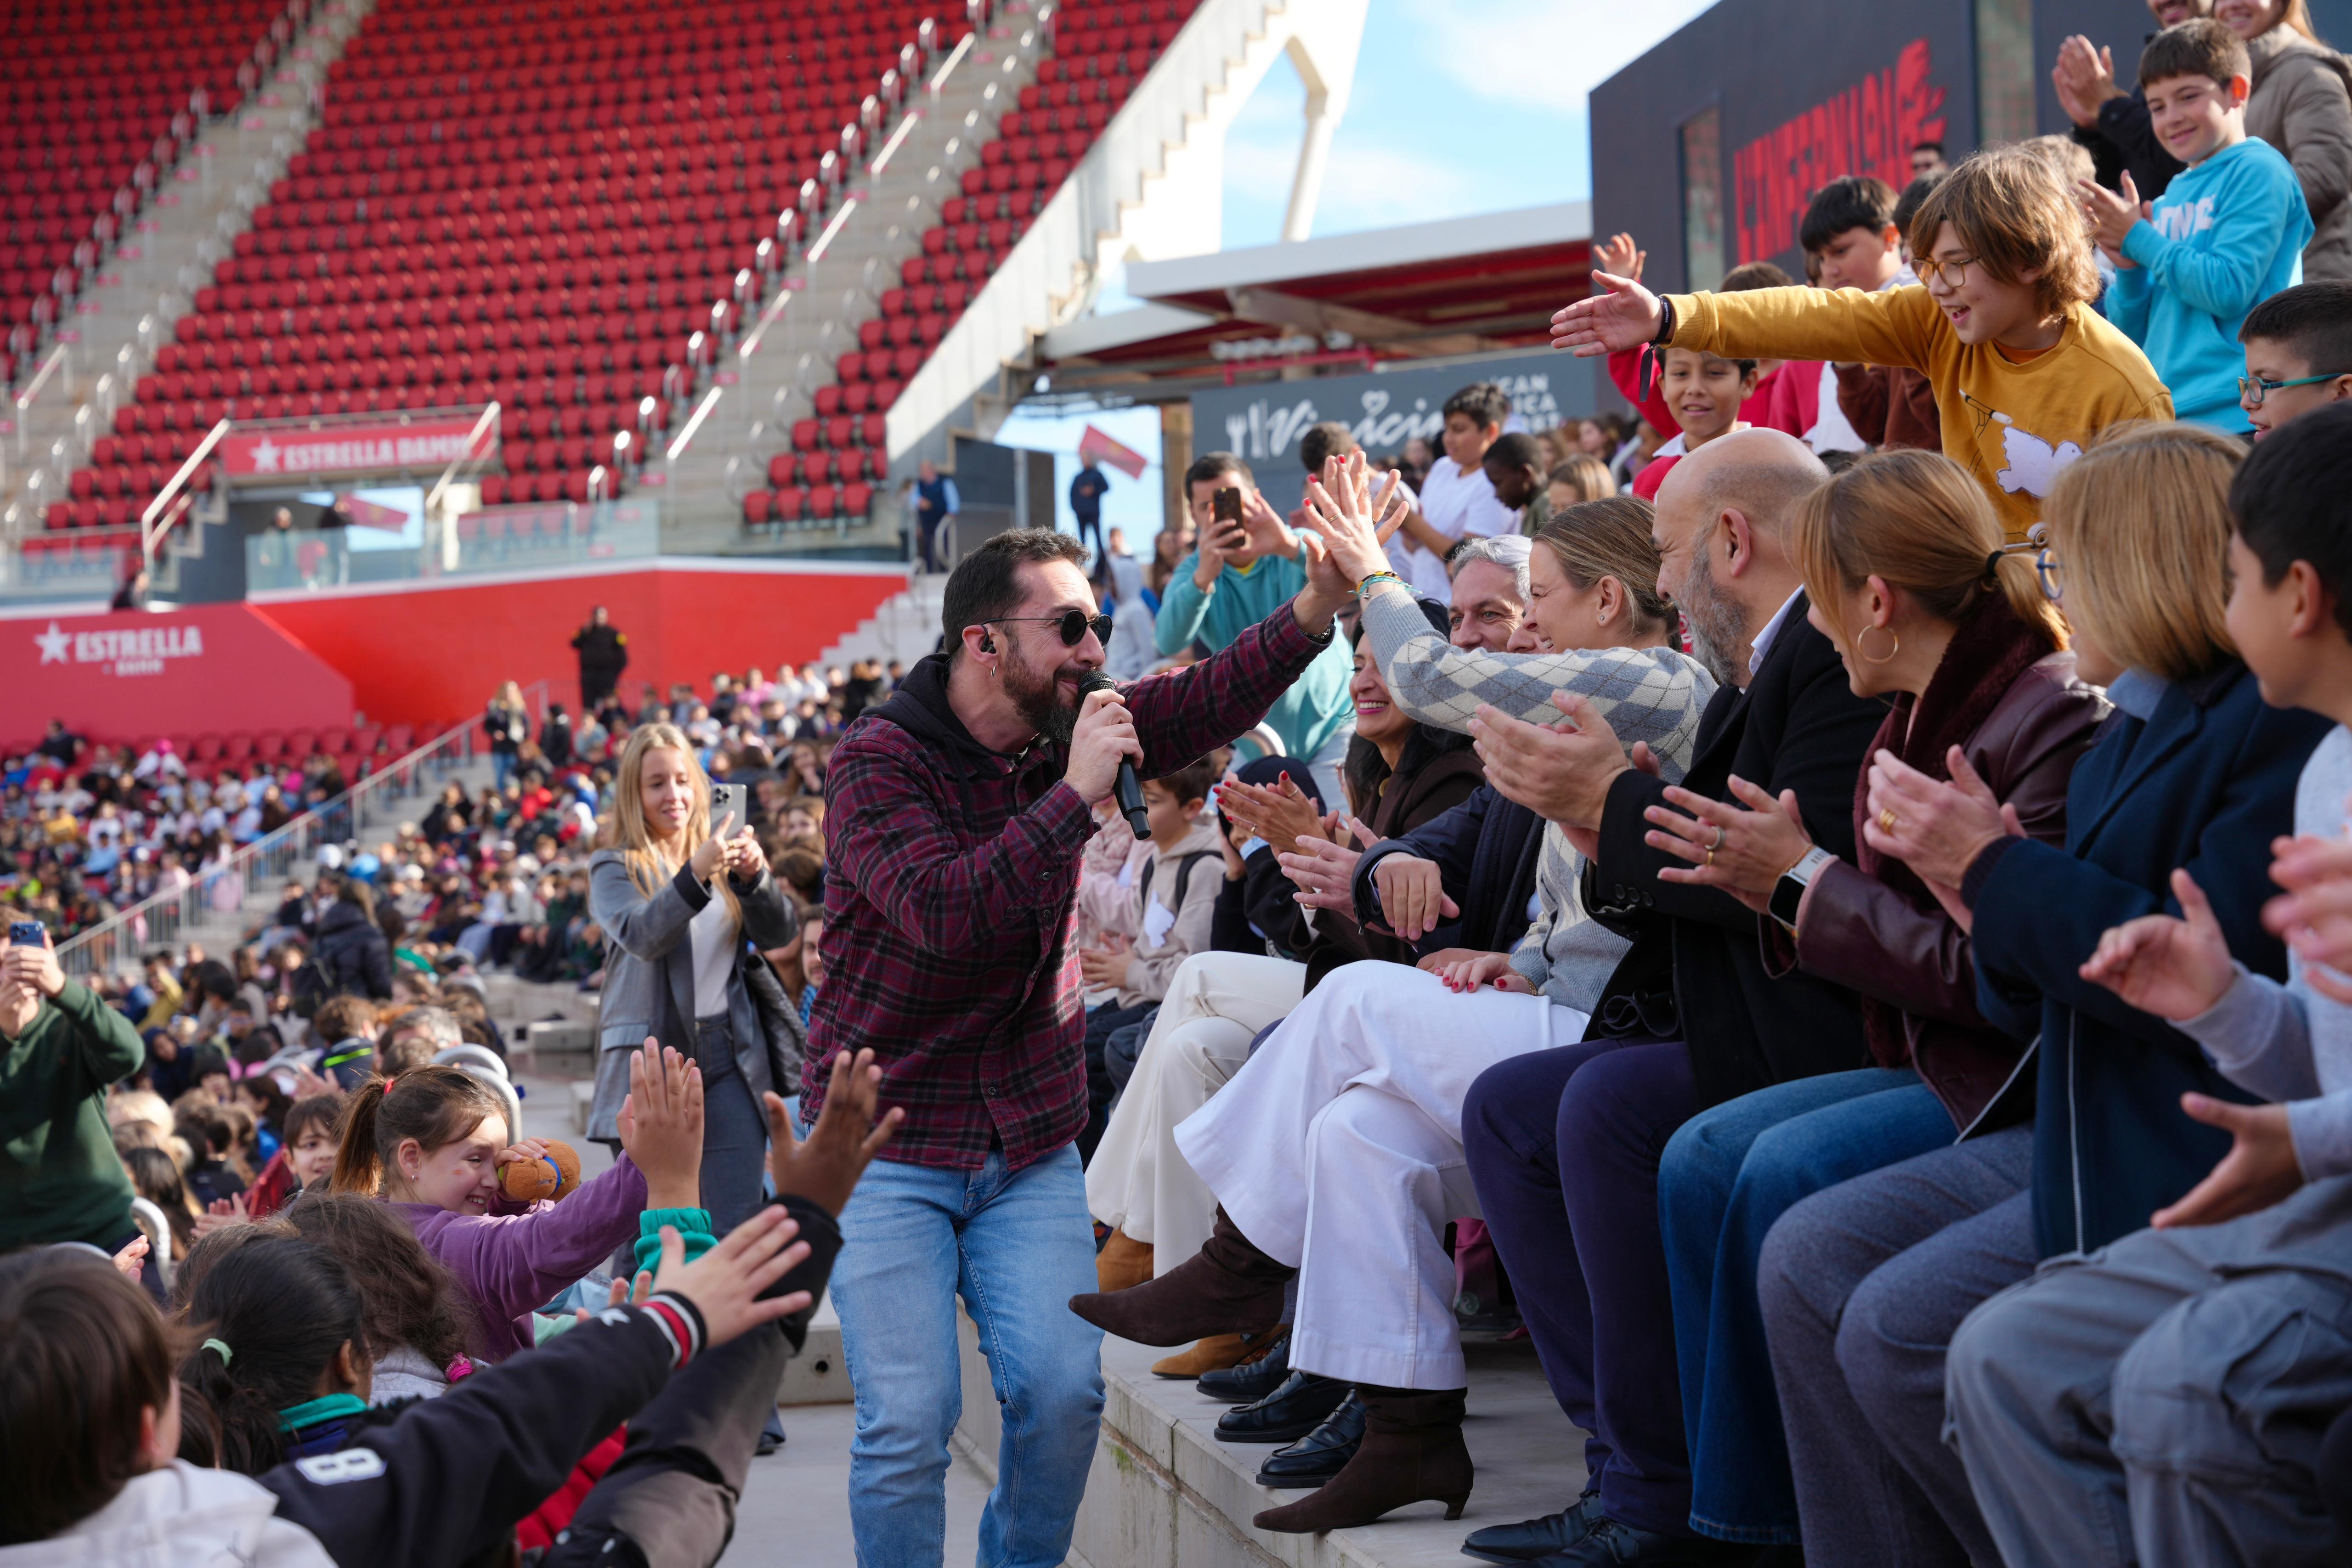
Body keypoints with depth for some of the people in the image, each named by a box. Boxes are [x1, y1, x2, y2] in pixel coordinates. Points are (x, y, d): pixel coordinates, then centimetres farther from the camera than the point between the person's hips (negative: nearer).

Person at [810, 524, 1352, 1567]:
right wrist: (1074, 795, -29)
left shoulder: (1069, 730, 5)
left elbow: (1205, 704, -7)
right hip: (888, 1144, -5)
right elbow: (941, 910, -28)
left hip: (1029, 1146, 5)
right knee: (909, 1418, -13)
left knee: (1063, 1392, -8)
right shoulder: (878, 760, -13)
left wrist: (1315, 609, -23)